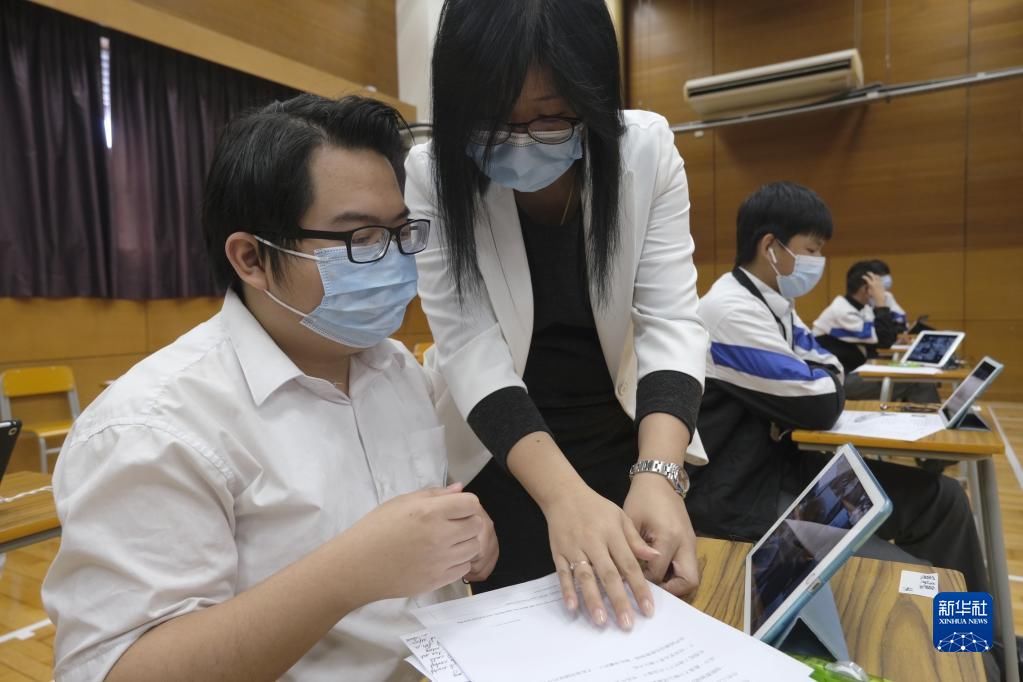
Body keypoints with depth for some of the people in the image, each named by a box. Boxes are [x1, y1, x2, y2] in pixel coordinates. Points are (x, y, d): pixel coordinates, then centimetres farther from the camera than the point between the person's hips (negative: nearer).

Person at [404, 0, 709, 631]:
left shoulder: (646, 149, -14)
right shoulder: (435, 175, -17)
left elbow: (671, 321, -18)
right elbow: (470, 348, -24)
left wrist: (658, 473, -34)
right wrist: (564, 494, -38)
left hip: (627, 442, 2)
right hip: (501, 459, -1)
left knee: (650, 627, 19)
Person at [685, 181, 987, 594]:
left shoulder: (771, 303, 10)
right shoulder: (731, 313, -21)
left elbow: (830, 371, 15)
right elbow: (822, 407, -19)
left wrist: (809, 385, -7)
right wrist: (817, 384, 4)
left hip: (780, 464, 9)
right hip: (738, 499, -9)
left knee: (940, 497, 7)